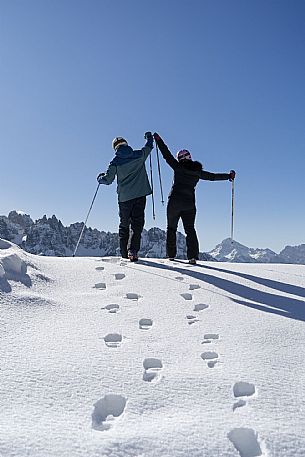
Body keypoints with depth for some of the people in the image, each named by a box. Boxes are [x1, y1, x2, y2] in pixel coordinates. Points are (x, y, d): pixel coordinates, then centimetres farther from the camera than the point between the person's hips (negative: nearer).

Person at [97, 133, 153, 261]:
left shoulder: (115, 162, -3)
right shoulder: (139, 155, 1)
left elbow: (108, 180, -1)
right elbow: (149, 146, 21)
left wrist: (100, 178, 21)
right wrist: (149, 137, 42)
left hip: (124, 197, 0)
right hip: (140, 194, 0)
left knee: (124, 225, 13)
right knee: (137, 224, 0)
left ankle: (124, 253, 15)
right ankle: (133, 250, -15)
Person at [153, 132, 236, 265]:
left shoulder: (178, 167, -2)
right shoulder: (198, 172, 7)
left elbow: (167, 155, 0)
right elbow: (213, 176, 16)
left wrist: (158, 140, 9)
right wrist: (229, 176, 30)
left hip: (174, 201, -2)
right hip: (189, 203, 3)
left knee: (171, 228, 10)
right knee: (190, 229, 5)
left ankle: (171, 254, 12)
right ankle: (193, 256, -6)